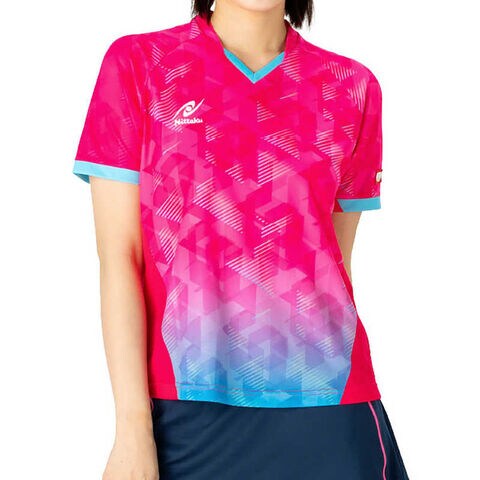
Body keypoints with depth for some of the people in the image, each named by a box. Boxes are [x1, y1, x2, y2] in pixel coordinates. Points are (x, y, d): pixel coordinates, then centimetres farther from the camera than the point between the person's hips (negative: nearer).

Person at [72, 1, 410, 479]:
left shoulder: (352, 87, 5)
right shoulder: (136, 63, 0)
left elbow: (337, 260, 10)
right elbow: (119, 256, -4)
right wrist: (133, 428, -9)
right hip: (187, 409, -1)